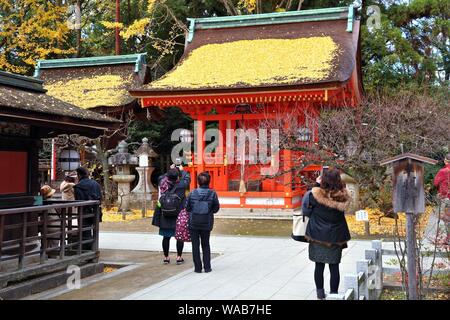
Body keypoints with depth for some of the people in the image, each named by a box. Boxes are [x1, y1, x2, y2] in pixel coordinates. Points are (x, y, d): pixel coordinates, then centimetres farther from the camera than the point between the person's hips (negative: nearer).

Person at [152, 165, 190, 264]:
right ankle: (179, 257, 15)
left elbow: (161, 177, 14)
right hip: (179, 216, -2)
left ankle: (166, 257, 20)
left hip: (165, 216, 3)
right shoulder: (181, 185, -15)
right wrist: (181, 170, 20)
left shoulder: (163, 184, -9)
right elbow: (187, 177, 4)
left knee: (166, 236, 11)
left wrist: (170, 170, 24)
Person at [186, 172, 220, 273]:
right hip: (207, 223, 1)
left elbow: (187, 208, -1)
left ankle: (197, 267, 10)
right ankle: (207, 267, 15)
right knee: (205, 245, 16)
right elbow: (216, 208, -1)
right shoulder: (212, 193, -8)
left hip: (193, 223, -1)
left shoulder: (192, 193, -8)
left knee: (195, 245, 9)